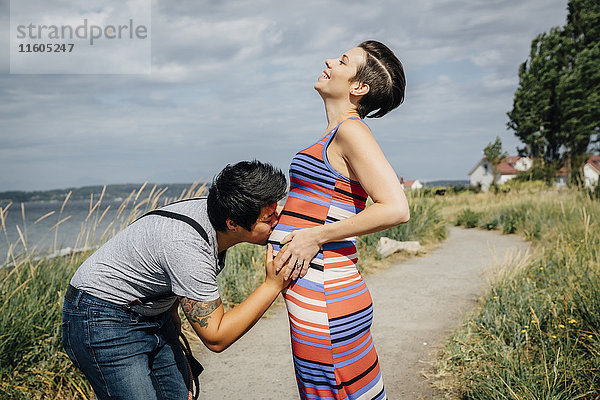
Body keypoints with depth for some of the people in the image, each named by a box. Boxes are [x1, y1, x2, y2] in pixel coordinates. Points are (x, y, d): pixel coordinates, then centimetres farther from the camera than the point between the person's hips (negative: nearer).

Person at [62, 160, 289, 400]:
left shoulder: (217, 209, -10)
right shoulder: (187, 247, -35)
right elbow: (215, 338, -28)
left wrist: (171, 311, 20)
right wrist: (273, 285, -30)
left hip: (153, 315, 8)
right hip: (101, 319, -8)